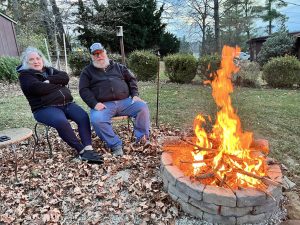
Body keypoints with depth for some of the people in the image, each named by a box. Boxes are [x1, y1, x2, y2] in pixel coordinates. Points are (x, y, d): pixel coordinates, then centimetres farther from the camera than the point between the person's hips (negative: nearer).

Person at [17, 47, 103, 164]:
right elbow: (38, 88, -15)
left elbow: (65, 77, 3)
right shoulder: (25, 75, 6)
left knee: (83, 116, -22)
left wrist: (49, 80, -9)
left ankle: (88, 149, -30)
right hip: (45, 108, -5)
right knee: (62, 122, -35)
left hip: (66, 103, 5)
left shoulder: (50, 70, 23)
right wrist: (58, 85, -2)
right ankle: (82, 151, -26)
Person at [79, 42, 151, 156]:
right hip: (103, 105, -2)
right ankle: (115, 145, -19)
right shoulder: (87, 71, 15)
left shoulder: (118, 66, 21)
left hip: (125, 101, 2)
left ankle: (142, 137, -8)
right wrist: (94, 103, -13)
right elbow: (84, 90, 4)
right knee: (96, 119, -33)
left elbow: (131, 79, 20)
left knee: (142, 106, -22)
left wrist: (135, 94, 3)